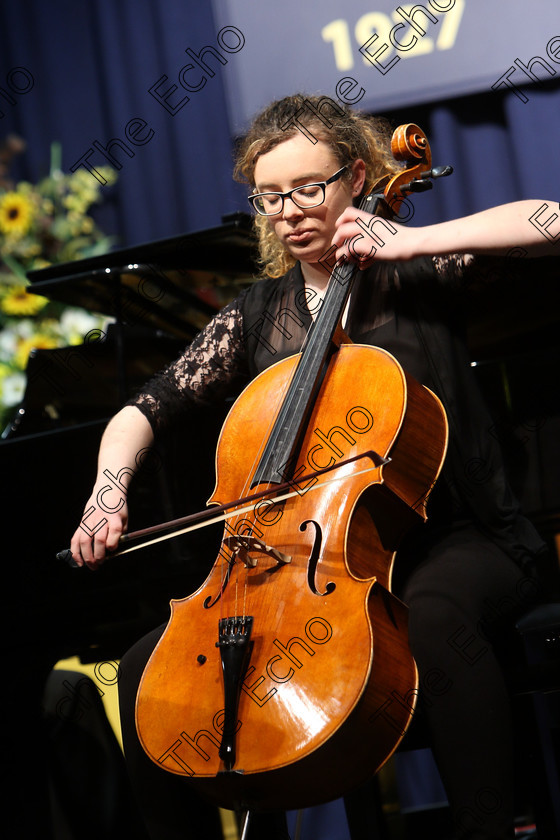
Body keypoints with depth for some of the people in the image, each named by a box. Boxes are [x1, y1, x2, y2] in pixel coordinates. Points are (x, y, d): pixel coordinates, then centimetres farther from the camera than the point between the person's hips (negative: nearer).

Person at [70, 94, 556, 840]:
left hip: (452, 538, -4)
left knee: (436, 616, -40)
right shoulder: (255, 315, 12)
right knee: (148, 670, -10)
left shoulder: (413, 274, 0)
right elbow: (145, 410, 10)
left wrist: (410, 242, -17)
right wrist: (108, 491, -10)